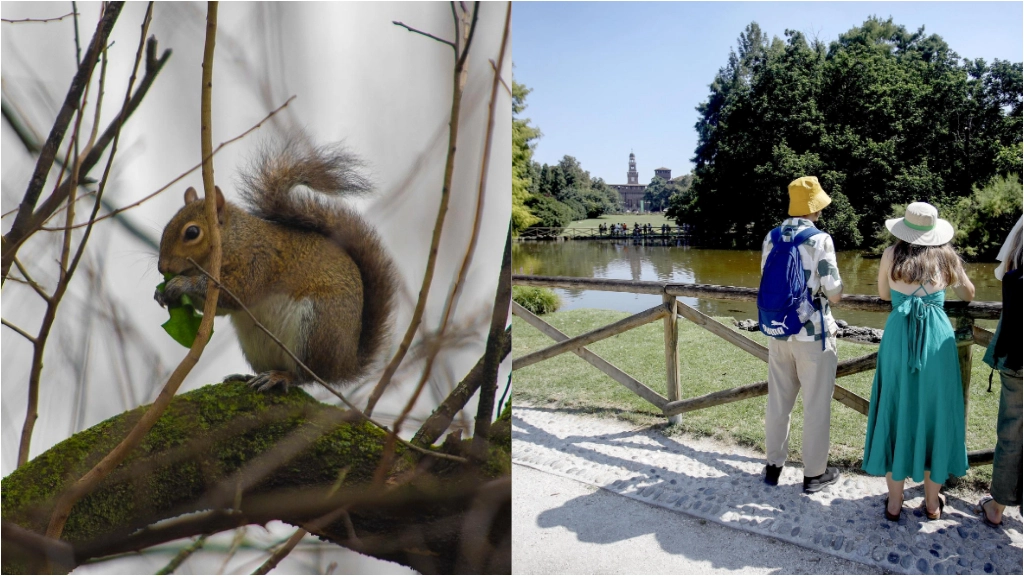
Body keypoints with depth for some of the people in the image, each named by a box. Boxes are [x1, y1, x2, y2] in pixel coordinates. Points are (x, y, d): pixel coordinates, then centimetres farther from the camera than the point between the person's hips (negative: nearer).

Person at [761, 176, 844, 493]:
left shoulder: (771, 238, 3)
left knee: (778, 402, 15)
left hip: (778, 330, 5)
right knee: (816, 406, 8)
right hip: (813, 333, -5)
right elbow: (834, 293, -12)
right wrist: (837, 289, 9)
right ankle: (814, 473, 20)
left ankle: (773, 466, 26)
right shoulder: (820, 239, -13)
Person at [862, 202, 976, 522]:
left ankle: (894, 502, 18)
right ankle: (932, 502, 24)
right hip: (937, 339, 1)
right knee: (935, 415, 12)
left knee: (897, 414, 9)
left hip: (898, 337, 0)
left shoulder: (891, 254, 2)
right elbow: (969, 294, 21)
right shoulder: (946, 255, 4)